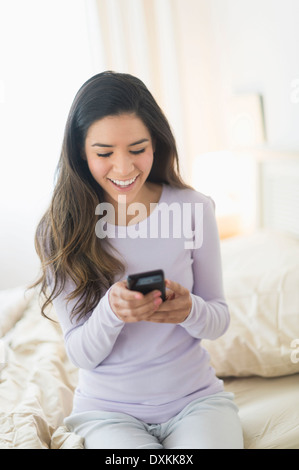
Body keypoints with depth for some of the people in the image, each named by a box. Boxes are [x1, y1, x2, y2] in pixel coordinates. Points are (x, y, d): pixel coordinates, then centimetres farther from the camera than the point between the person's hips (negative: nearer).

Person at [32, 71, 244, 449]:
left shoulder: (194, 209, -7)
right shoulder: (60, 232, -9)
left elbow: (219, 320, 1)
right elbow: (81, 355, -6)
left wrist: (190, 309, -23)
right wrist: (111, 311, -28)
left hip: (196, 397, 1)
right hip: (108, 409, 0)